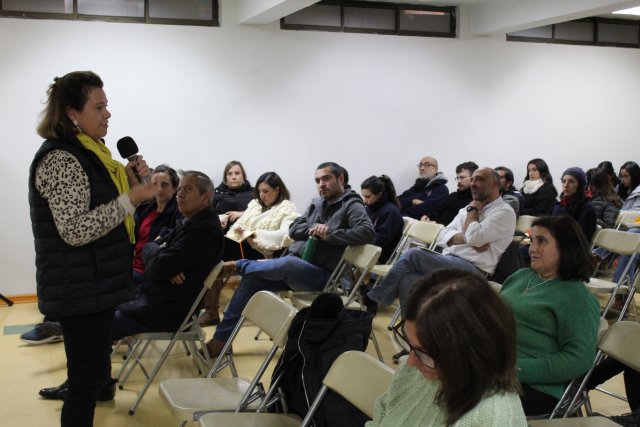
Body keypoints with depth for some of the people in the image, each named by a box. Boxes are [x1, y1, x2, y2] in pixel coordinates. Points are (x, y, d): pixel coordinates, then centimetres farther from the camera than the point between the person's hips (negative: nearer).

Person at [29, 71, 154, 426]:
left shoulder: (87, 150, 12)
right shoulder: (61, 159, -18)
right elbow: (75, 230, -24)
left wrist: (127, 179, 5)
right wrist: (130, 199, -24)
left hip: (95, 284, 10)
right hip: (79, 289, -10)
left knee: (92, 374, 18)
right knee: (86, 380, -2)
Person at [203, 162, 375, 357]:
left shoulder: (352, 206, -2)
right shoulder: (317, 204, 19)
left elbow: (368, 233, -20)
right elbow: (293, 229, 13)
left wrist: (330, 234, -21)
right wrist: (312, 229, -8)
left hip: (321, 275, -7)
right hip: (293, 266, 7)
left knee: (287, 263, -37)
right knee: (250, 280, -10)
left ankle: (239, 266, -10)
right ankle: (221, 339, -4)